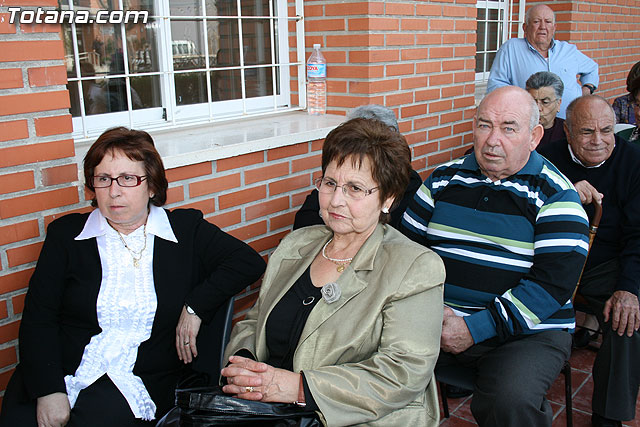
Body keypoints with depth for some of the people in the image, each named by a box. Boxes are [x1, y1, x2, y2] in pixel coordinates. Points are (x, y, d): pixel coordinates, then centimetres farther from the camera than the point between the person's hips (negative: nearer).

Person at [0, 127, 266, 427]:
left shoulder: (186, 229, 7)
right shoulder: (66, 233, 9)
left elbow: (249, 261, 1)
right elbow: (38, 318, 3)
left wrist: (195, 308, -8)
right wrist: (49, 390, -11)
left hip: (138, 384, -2)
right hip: (58, 377, 2)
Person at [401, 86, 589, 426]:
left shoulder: (555, 196, -3)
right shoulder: (444, 178, 9)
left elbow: (553, 283, -11)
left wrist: (476, 329, -17)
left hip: (528, 331, -2)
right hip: (438, 322, 3)